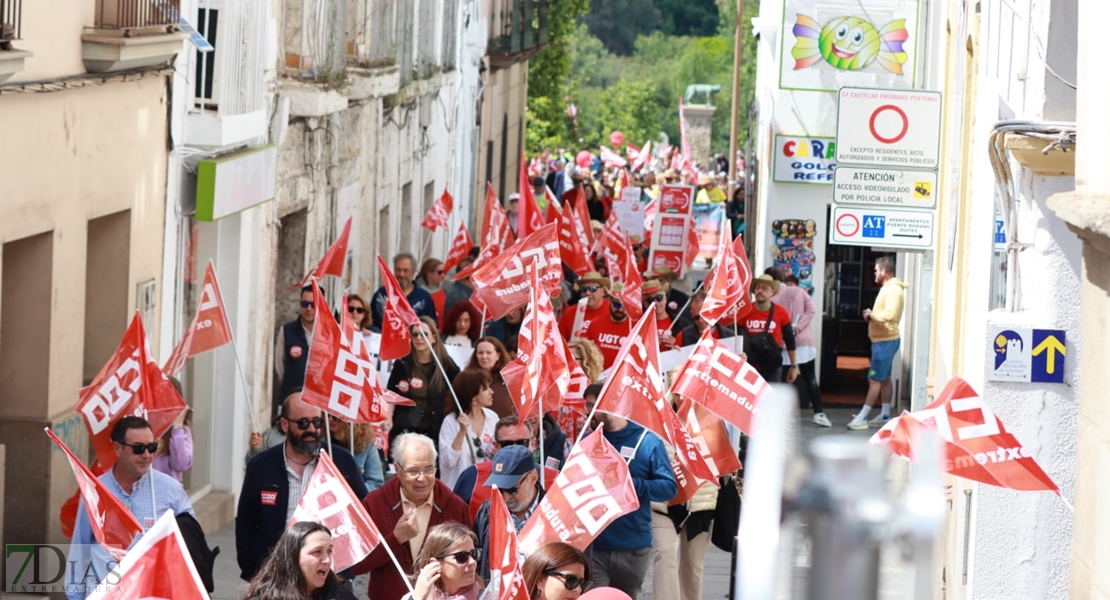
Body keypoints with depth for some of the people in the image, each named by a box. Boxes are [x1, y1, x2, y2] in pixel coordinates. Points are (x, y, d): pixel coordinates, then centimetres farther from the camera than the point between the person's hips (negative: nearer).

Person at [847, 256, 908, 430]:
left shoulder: (893, 289, -18)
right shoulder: (887, 288, 16)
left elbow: (889, 314, -29)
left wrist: (871, 314, -16)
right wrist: (872, 314, 1)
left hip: (885, 341, -11)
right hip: (883, 339, 11)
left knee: (875, 379, -10)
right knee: (884, 378, 14)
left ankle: (862, 417, -12)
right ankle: (885, 415, 19)